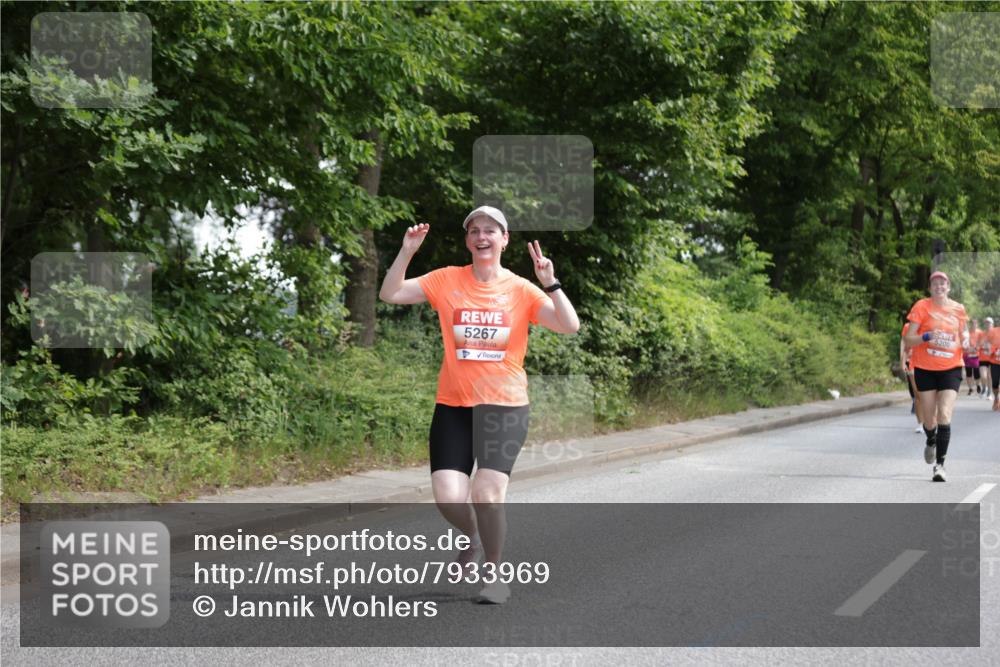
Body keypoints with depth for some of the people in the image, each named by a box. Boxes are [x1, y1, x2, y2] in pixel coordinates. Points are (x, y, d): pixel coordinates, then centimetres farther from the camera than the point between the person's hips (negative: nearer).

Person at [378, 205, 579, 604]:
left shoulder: (521, 289, 1)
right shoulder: (447, 280, 3)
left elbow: (570, 327, -6)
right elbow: (390, 294, 0)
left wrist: (550, 283, -18)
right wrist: (407, 252, -11)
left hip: (504, 406, -1)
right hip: (453, 406, 1)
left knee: (487, 493, -14)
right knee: (448, 499, -8)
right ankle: (474, 537, 28)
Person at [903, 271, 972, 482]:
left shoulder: (958, 309, 4)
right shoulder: (921, 306, -5)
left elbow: (963, 332, 20)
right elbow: (908, 341, -7)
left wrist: (966, 342, -3)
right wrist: (927, 336, -25)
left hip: (951, 369, 1)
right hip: (925, 369, -1)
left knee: (944, 415, -15)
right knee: (929, 420, 7)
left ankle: (940, 464, -10)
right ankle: (931, 442, 43)